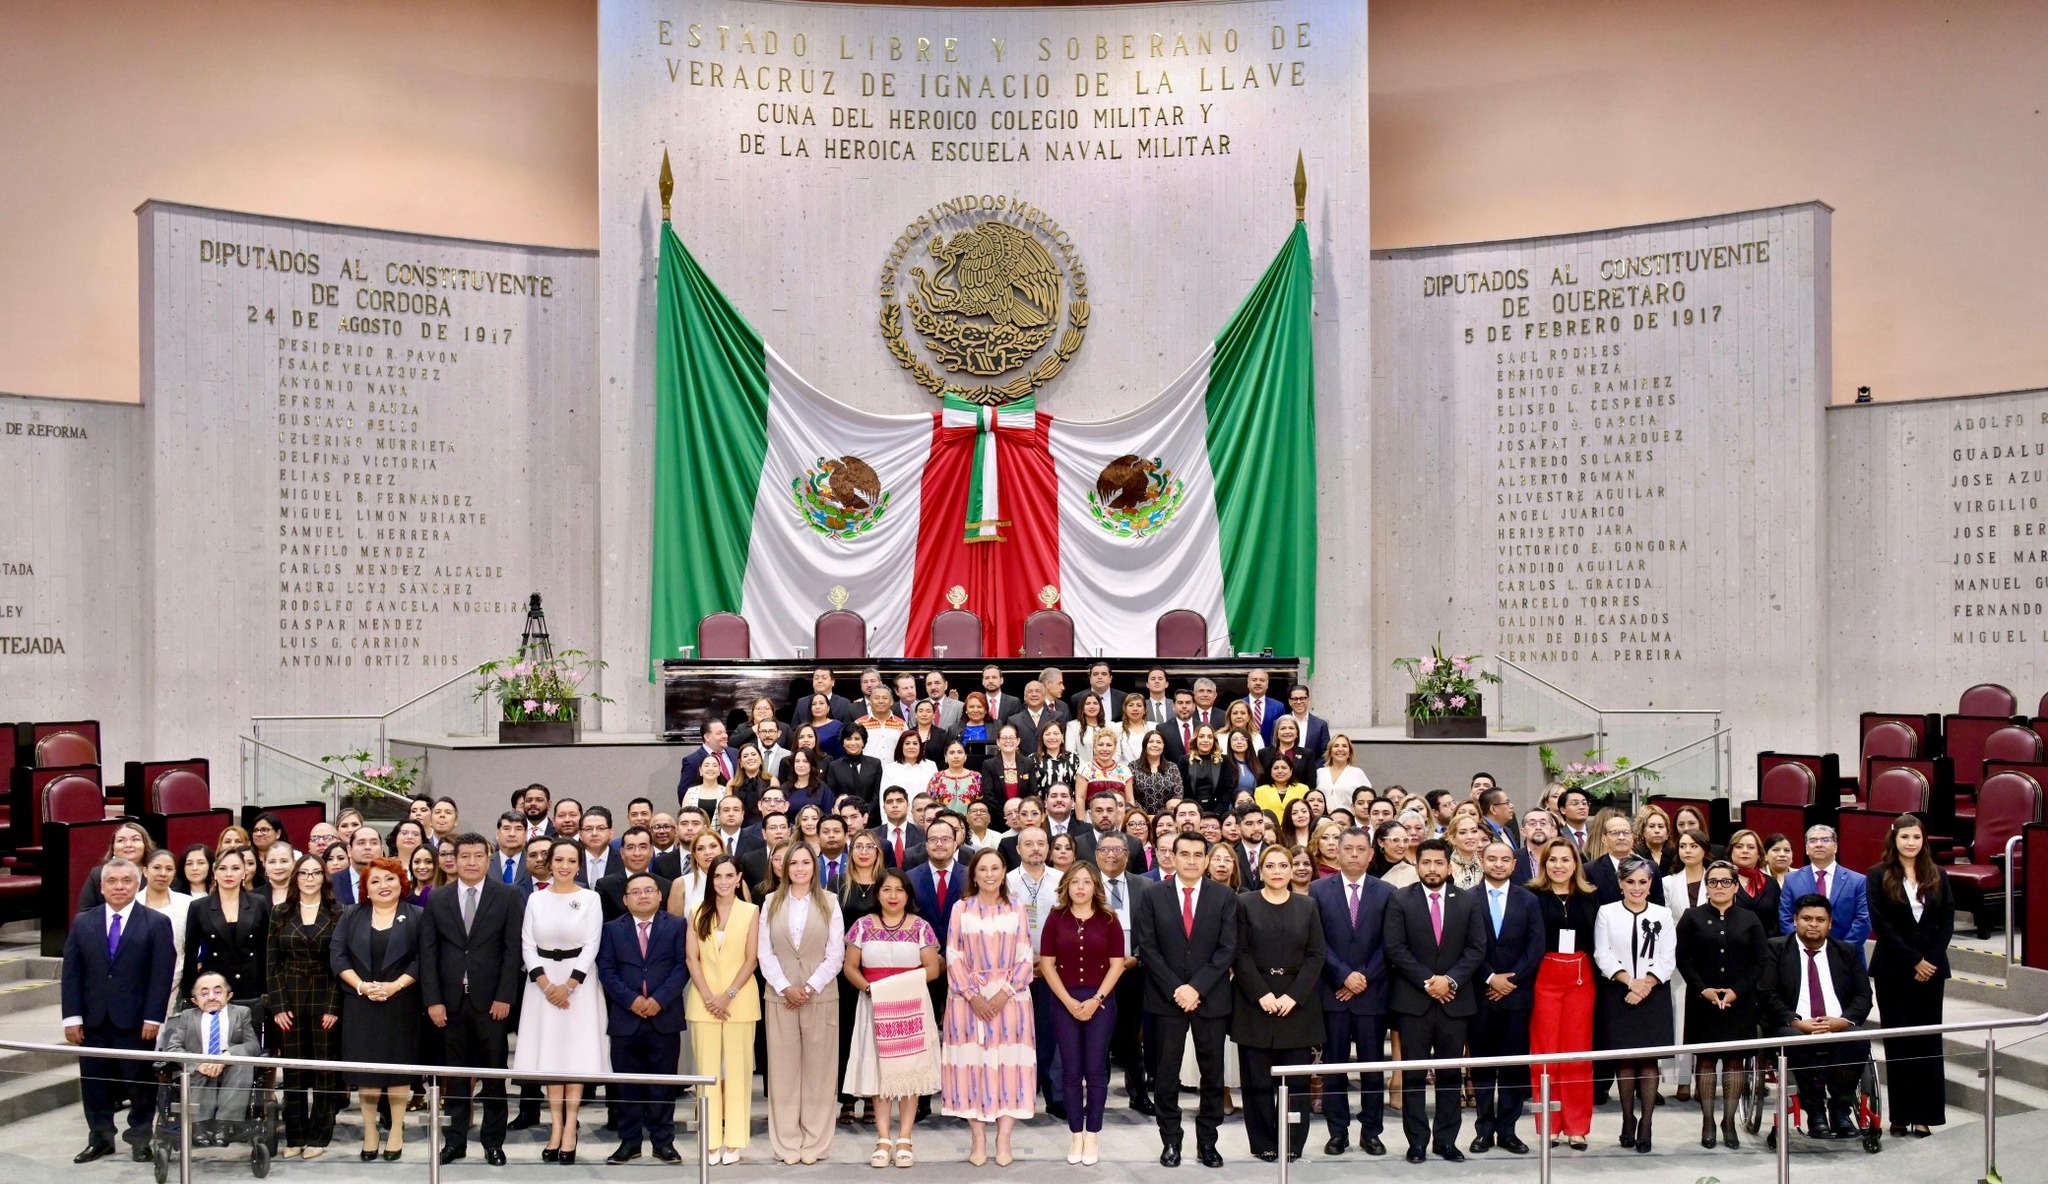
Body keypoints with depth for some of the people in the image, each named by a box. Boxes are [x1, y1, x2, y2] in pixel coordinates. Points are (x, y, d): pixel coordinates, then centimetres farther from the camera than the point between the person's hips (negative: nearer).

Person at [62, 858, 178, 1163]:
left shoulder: (156, 923, -2)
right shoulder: (82, 922, 8)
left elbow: (162, 975, -6)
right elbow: (72, 972, 5)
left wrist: (153, 1018, -12)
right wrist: (72, 1017, -2)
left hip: (136, 1020, -3)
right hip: (94, 1020, 3)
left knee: (140, 1080, 4)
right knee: (94, 1081, 8)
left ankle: (140, 1139, 16)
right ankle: (100, 1138, 21)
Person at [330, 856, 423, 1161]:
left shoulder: (415, 916, 3)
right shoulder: (351, 917, 9)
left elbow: (422, 959, -3)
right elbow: (337, 955, 1)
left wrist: (395, 986, -15)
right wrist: (362, 986, -12)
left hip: (401, 1003, -1)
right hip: (360, 1004, 2)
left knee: (398, 1065, 1)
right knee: (365, 1066, 2)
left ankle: (397, 1131, 9)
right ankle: (369, 1131, 11)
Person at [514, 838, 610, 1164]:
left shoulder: (590, 898, -2)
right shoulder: (536, 899, 5)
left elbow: (591, 946, -5)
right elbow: (527, 945, 2)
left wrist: (568, 985, -13)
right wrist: (545, 983, -9)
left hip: (579, 980, -2)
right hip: (543, 981, 2)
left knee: (576, 1050, -2)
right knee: (549, 1050, 3)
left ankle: (570, 1130, 1)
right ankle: (556, 1128, 8)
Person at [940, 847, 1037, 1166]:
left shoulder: (1016, 910, 6)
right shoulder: (961, 909, 4)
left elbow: (1025, 959, 2)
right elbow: (954, 957, -1)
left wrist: (1004, 993, -11)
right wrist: (973, 996, -11)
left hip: (1009, 998, 1)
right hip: (968, 998, 0)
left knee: (1008, 1064, -2)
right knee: (973, 1062, -1)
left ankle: (1003, 1140, 3)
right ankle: (978, 1140, 4)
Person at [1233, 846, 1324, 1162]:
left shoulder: (1306, 907, 9)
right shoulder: (1245, 904, 3)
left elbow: (1316, 955, 2)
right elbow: (1240, 954, -3)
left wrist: (1293, 995, -9)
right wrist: (1262, 994, -13)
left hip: (1297, 1002, 1)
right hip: (1255, 1002, -1)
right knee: (1257, 1078, 0)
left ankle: (1292, 1143, 10)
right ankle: (1263, 1143, 9)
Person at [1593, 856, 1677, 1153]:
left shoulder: (1663, 915, 7)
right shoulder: (1607, 913, 4)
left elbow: (1668, 959, 2)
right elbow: (1603, 955, -2)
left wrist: (1646, 983, -12)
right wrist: (1629, 981, -14)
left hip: (1654, 993, 0)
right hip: (1618, 993, 0)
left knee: (1649, 1058, -2)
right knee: (1624, 1058, 2)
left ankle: (1646, 1124, 1)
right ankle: (1628, 1120, 13)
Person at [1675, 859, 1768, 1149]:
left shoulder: (1749, 920, 7)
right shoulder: (1692, 917, 4)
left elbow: (1758, 962, 4)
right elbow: (1683, 959, 0)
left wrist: (1737, 991, -8)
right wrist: (1703, 990, -11)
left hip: (1740, 1002, 1)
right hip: (1703, 1001, -1)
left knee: (1735, 1059, 2)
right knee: (1706, 1059, 0)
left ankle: (1729, 1122, 10)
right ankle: (1707, 1122, 6)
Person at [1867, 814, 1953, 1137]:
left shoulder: (1937, 876, 7)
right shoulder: (1878, 876, -2)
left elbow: (1947, 922, 4)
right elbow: (1882, 926, -7)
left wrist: (1931, 960, -8)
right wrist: (1914, 961, -10)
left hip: (1930, 968, 2)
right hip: (1893, 969, -2)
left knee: (1927, 1040, 2)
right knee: (1898, 1040, 1)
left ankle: (1924, 1115, 6)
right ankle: (1899, 1115, 6)